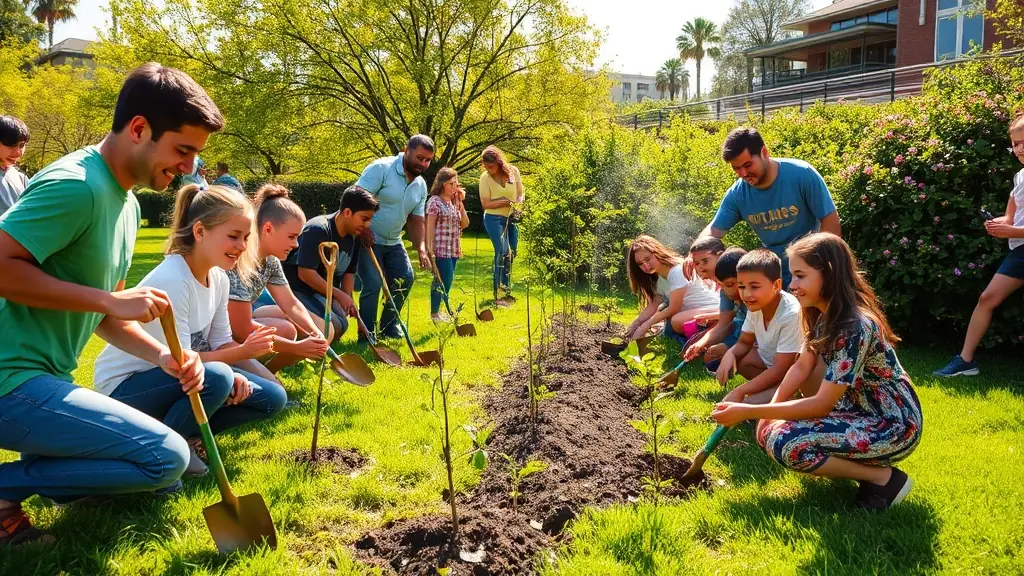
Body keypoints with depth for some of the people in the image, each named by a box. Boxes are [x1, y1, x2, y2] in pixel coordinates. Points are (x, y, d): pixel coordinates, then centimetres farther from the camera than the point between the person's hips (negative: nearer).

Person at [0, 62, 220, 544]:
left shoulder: (127, 204, 13)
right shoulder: (75, 185, -17)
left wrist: (162, 356, 0)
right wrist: (109, 299, -22)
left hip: (42, 379, 10)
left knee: (158, 481, 15)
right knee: (166, 456, -14)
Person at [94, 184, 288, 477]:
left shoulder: (219, 279, -1)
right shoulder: (170, 280, -27)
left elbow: (220, 343, 2)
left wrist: (235, 374, -18)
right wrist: (243, 352, -27)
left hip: (175, 376, 8)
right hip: (125, 386, -8)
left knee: (273, 398, -2)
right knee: (217, 378, -36)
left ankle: (184, 435, 6)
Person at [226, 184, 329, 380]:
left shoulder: (270, 260, -1)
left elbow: (291, 304, 4)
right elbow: (241, 331, -27)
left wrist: (317, 334, -15)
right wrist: (296, 347, -22)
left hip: (239, 322, 9)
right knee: (285, 330, -24)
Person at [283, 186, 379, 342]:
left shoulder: (353, 237, 1)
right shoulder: (318, 230, -25)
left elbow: (349, 272, 8)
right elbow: (305, 273, -29)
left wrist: (347, 301, -7)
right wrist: (339, 295, -27)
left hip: (323, 292, 9)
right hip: (297, 288, -9)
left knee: (341, 325, 4)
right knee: (334, 327, -23)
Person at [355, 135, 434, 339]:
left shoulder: (421, 185, 4)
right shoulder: (381, 168, -18)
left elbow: (417, 220, 7)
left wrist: (421, 249, -6)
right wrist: (364, 231, -27)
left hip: (393, 242, 8)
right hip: (368, 239, -8)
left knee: (405, 279, 7)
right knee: (373, 284, -14)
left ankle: (389, 327, 23)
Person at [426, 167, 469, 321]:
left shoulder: (454, 202, 15)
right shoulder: (435, 201, -7)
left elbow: (465, 224, 8)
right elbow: (430, 227, -10)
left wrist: (460, 202, 2)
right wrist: (430, 249, -16)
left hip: (453, 249, 7)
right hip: (441, 249, -7)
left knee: (444, 281, 9)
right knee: (445, 281, -9)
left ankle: (436, 311, 17)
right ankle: (434, 313, 1)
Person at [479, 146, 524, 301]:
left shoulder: (513, 171, -6)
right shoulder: (485, 177, -14)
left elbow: (521, 193, 2)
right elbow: (485, 204, -13)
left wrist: (519, 202, -19)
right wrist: (505, 202, -23)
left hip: (512, 218, 4)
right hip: (494, 219, -4)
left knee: (512, 252, 9)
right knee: (502, 251, -15)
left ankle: (506, 284, 25)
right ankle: (499, 288, -8)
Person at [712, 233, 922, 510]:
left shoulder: (855, 327, -28)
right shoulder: (825, 314, 0)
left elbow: (821, 404, -26)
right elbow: (801, 367, 4)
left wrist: (748, 412, -25)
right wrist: (768, 414, -9)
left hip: (893, 427, -9)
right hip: (863, 409, 9)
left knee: (783, 443, -23)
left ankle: (884, 478, -8)